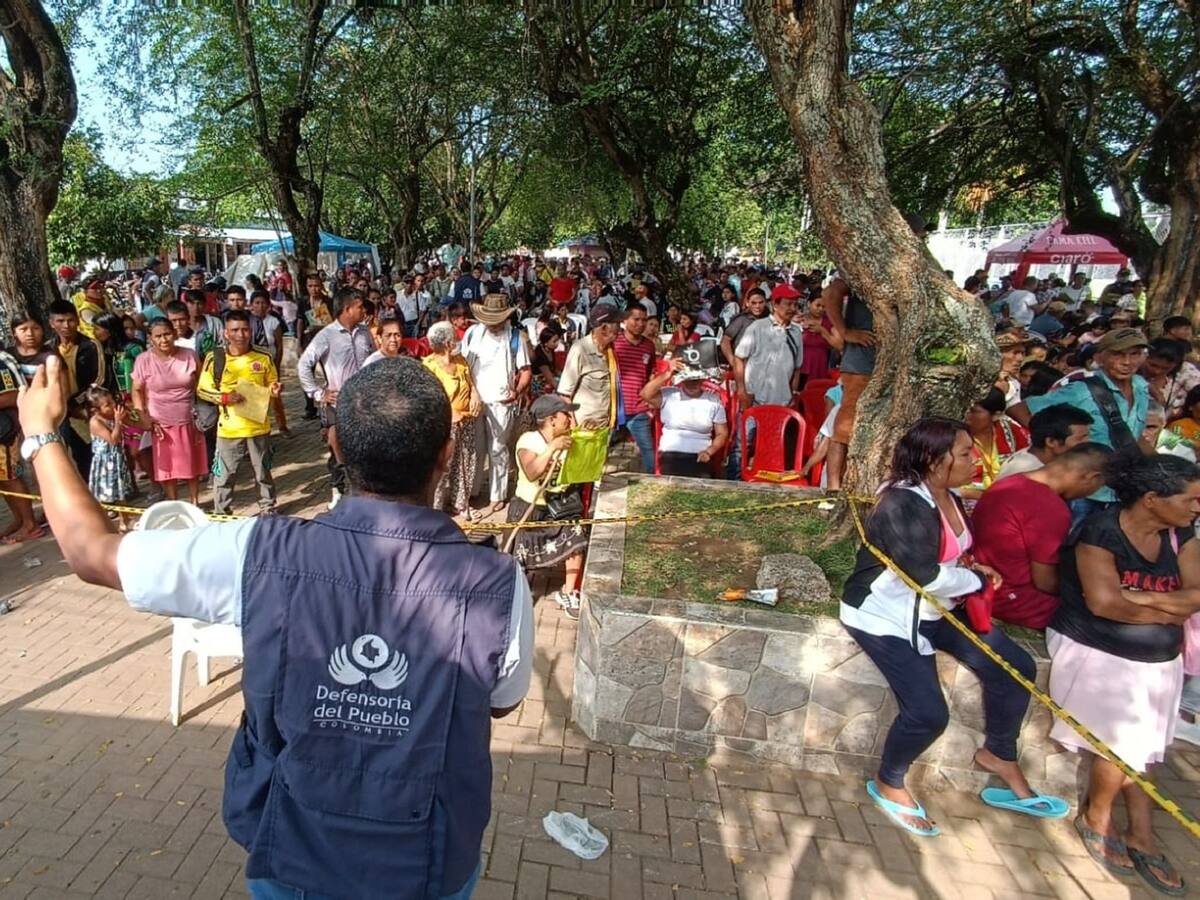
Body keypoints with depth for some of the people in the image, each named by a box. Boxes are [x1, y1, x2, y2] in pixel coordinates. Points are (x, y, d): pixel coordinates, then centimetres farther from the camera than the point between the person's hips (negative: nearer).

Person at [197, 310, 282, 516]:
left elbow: (272, 385, 11)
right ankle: (221, 514, 21)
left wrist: (275, 389, -13)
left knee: (263, 472, 15)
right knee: (224, 474, 6)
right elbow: (201, 390, -2)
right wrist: (224, 398, -19)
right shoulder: (215, 358, -6)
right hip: (229, 429, -1)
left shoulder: (263, 358, -1)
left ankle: (268, 508, 31)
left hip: (258, 427, 1)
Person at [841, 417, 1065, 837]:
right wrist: (979, 578, -12)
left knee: (1015, 668, 8)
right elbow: (928, 577, -29)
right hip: (885, 617, -9)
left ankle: (999, 755, 32)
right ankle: (889, 785, 17)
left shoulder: (948, 499, 3)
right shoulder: (903, 506, -27)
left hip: (935, 610, 10)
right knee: (927, 713, -13)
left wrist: (973, 567, -2)